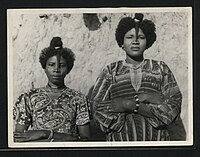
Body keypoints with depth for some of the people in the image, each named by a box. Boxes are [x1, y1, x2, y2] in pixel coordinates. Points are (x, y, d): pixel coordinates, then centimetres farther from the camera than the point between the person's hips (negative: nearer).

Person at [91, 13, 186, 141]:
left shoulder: (160, 68, 10)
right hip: (119, 139, 0)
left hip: (157, 139, 1)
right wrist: (140, 99, -12)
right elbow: (99, 110, -3)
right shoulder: (110, 71, 9)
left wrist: (131, 105, -11)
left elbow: (173, 107, -2)